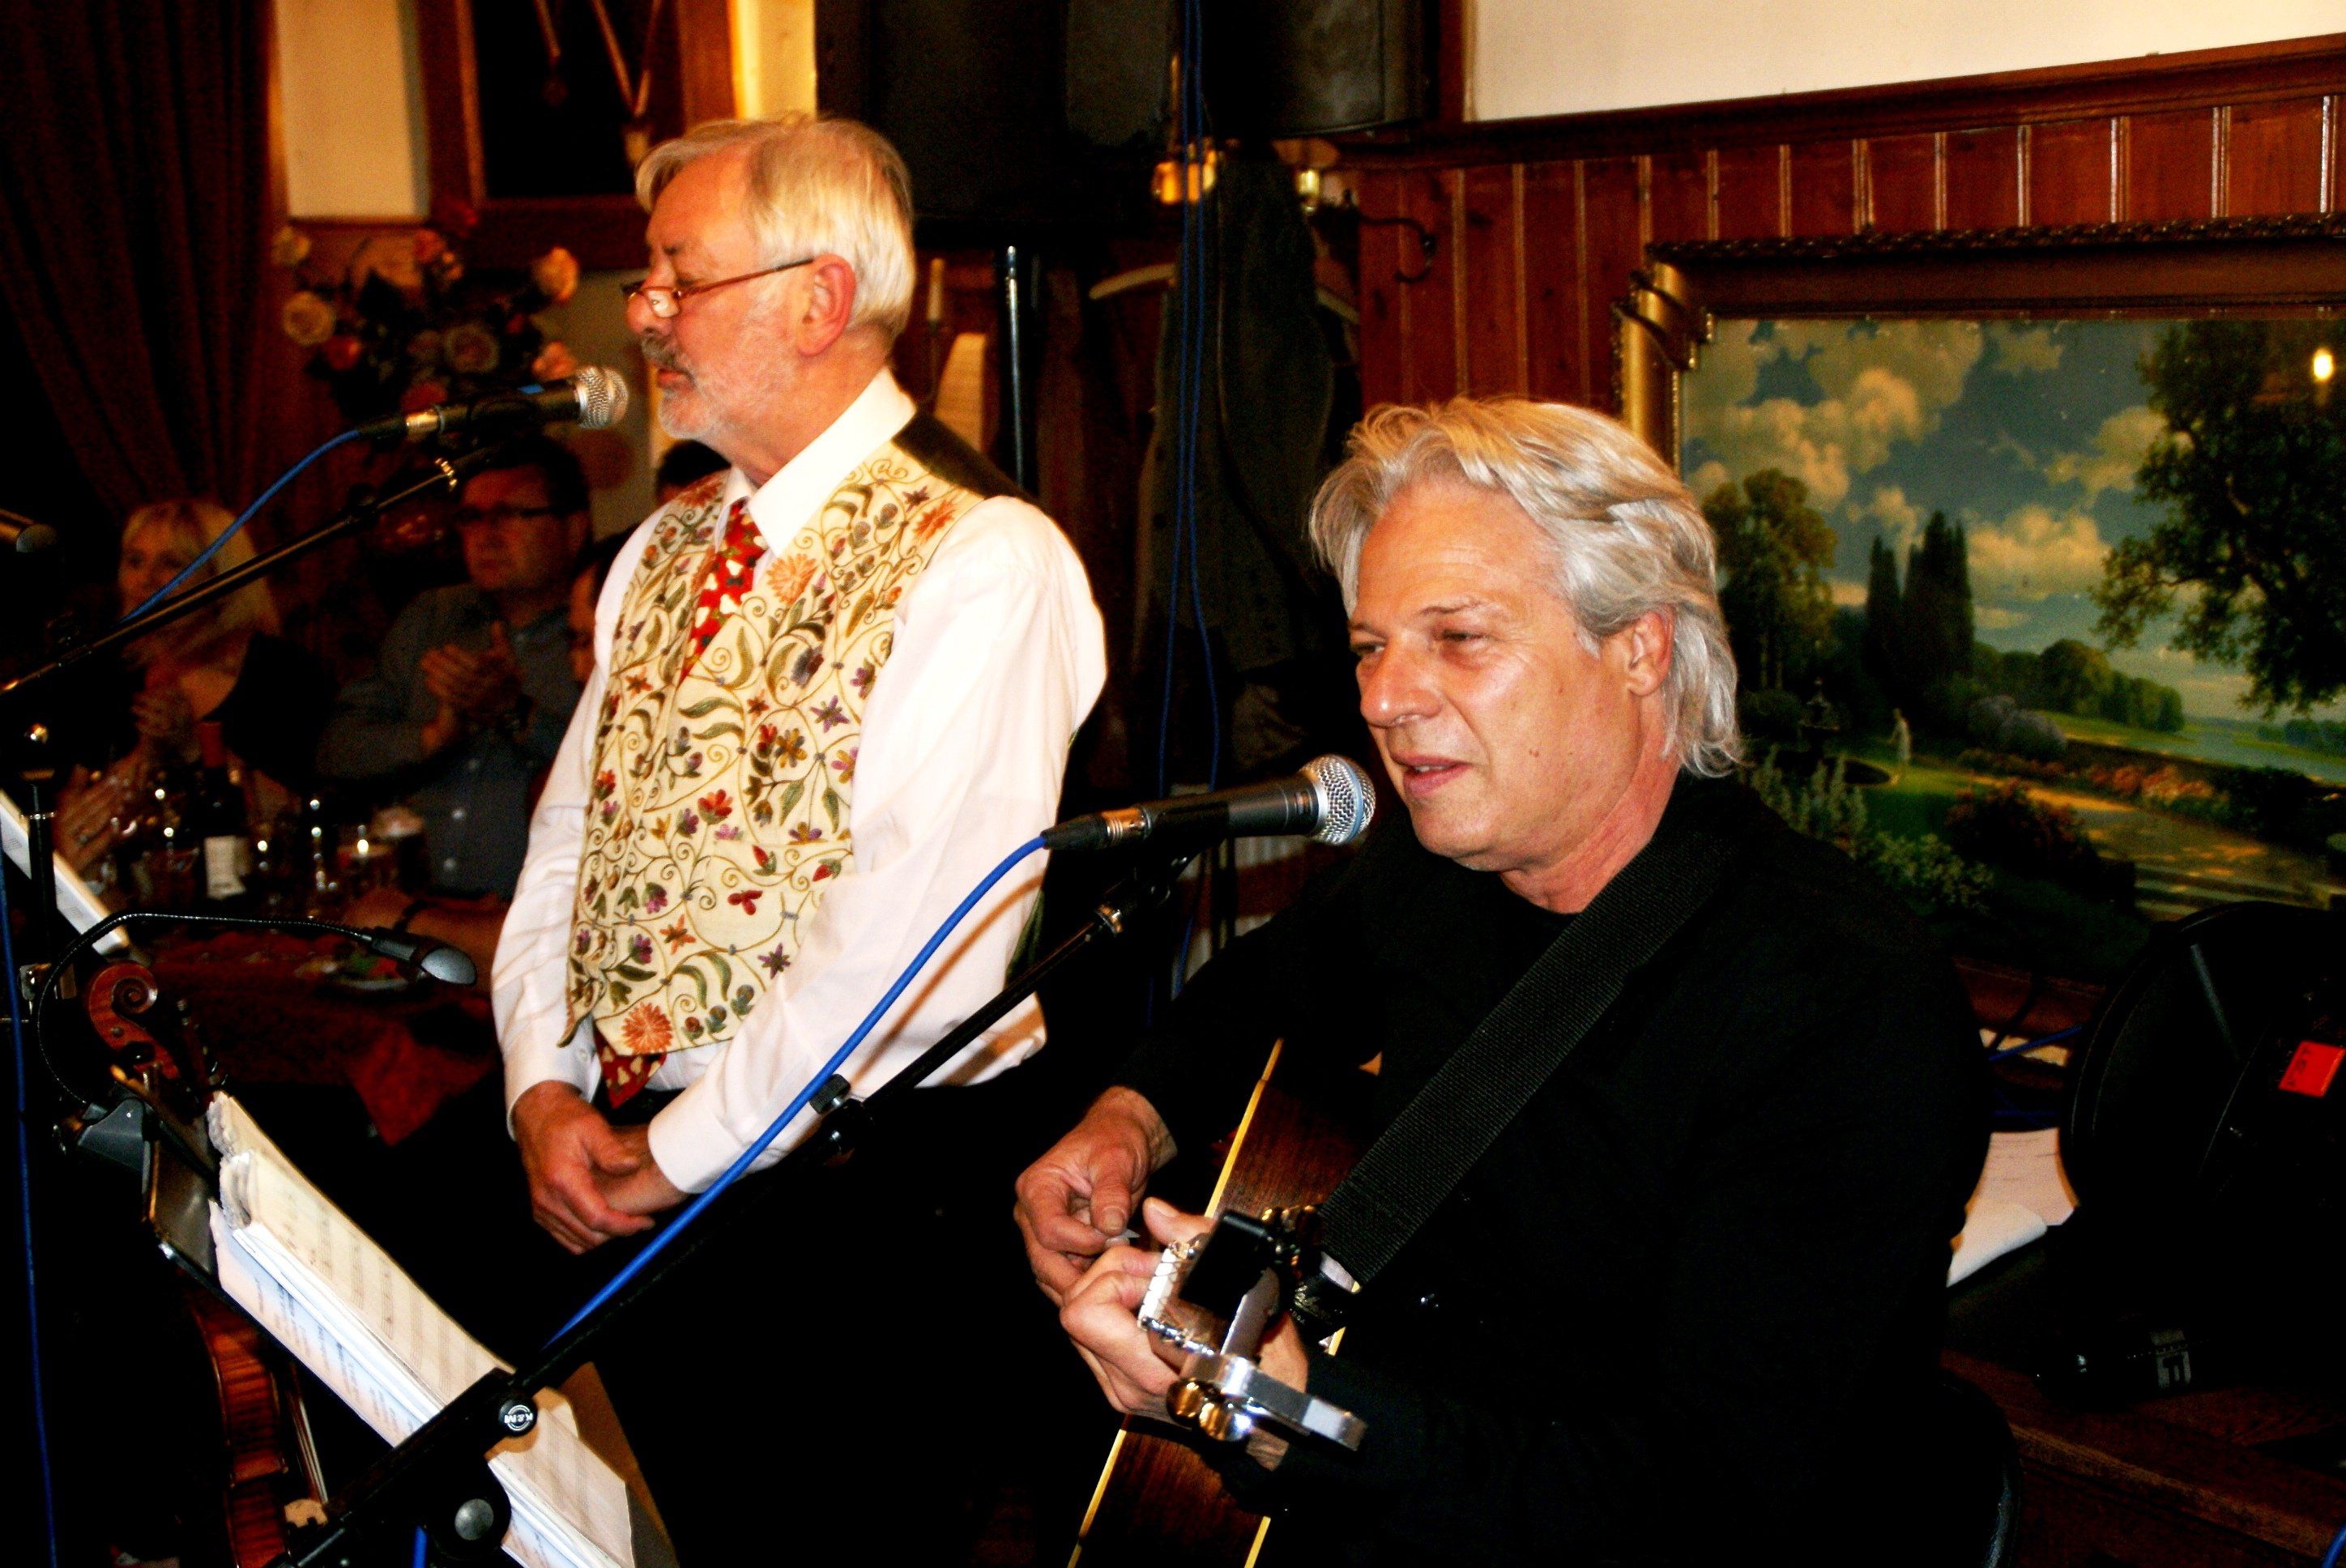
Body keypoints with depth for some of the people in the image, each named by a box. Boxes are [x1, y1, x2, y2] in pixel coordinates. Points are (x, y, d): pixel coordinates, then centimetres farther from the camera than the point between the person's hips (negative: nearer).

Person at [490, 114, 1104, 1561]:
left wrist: (680, 1151, -16)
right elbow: (569, 840, 13)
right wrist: (547, 1090, -3)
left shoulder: (985, 562, -16)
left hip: (854, 1206, -7)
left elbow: (913, 949, -23)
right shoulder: (667, 550, 11)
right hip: (626, 1183, 7)